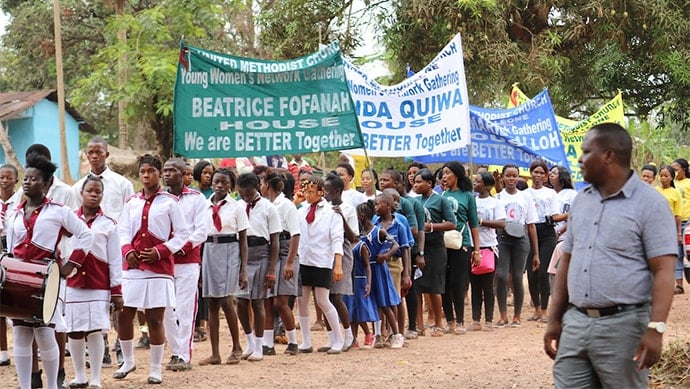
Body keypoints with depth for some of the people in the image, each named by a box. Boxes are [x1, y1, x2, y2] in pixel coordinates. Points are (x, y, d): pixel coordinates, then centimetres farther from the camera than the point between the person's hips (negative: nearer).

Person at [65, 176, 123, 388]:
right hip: (73, 285, 2)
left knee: (95, 331, -5)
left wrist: (117, 291, -2)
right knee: (74, 331, 6)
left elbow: (115, 260, 2)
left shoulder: (109, 224, 3)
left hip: (99, 287, -2)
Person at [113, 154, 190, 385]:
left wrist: (159, 251, -12)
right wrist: (127, 251, -9)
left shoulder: (170, 202, 1)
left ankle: (156, 369, 9)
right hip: (132, 267, 4)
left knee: (155, 319, -2)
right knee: (123, 315, 5)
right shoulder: (132, 202, 11)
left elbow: (182, 234, 0)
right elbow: (122, 231, 10)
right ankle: (128, 361, 25)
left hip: (159, 268, -4)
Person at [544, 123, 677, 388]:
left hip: (623, 324, -6)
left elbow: (663, 271, -13)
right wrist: (554, 320, 14)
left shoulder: (649, 203, -7)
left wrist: (655, 328, -23)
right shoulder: (581, 200, 12)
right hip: (575, 322, 6)